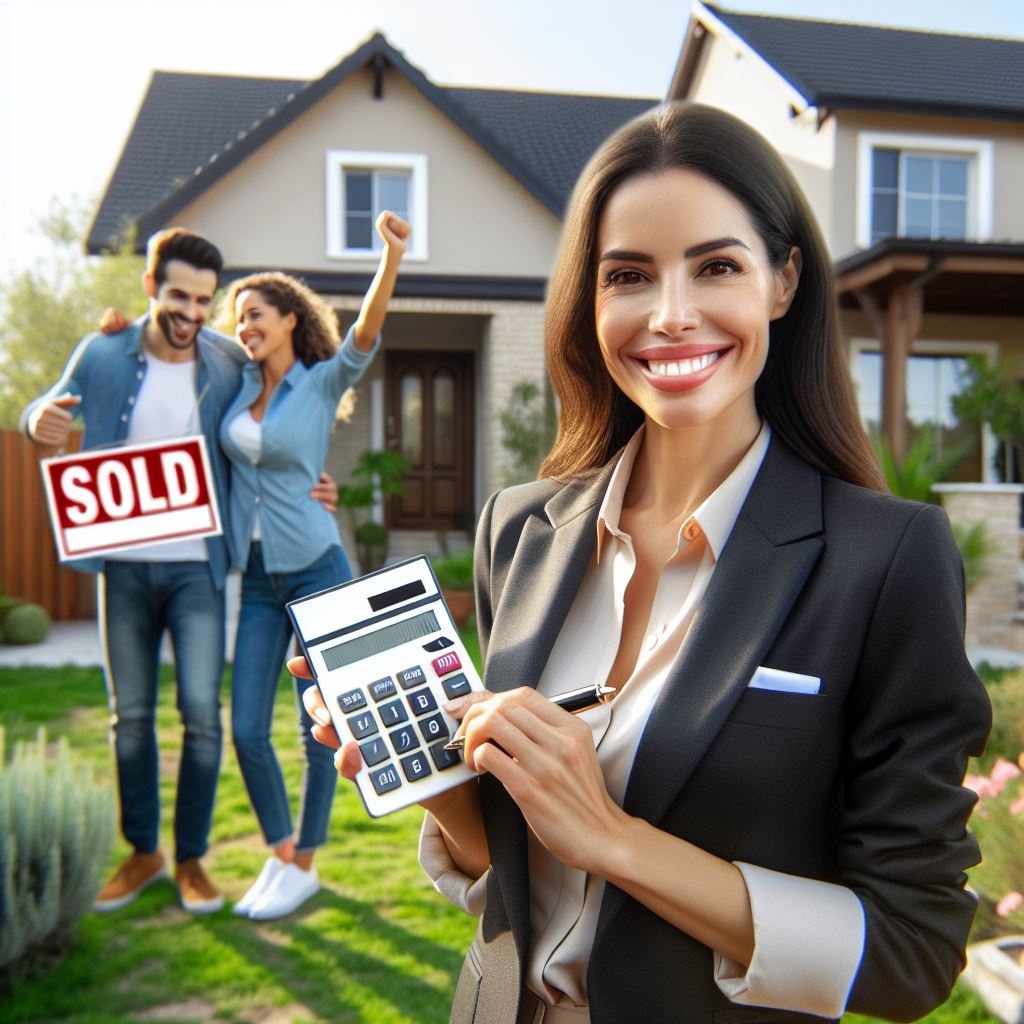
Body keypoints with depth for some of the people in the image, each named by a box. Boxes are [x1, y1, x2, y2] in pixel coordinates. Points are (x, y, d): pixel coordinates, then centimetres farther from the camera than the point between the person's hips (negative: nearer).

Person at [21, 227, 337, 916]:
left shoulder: (228, 364, -2)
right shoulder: (102, 356, -1)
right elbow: (49, 411, 12)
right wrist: (40, 422, -13)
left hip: (197, 566, -1)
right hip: (125, 566, 2)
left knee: (202, 713, -4)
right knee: (130, 716, 10)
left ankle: (192, 858, 13)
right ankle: (144, 852, 26)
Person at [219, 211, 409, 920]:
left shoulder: (325, 381, -4)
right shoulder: (242, 381, 8)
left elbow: (366, 335, -23)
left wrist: (392, 260, -38)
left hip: (317, 570, -5)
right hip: (258, 580, 5)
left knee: (318, 730, 3)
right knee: (247, 730, 3)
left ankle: (304, 865, 20)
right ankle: (279, 854, 23)